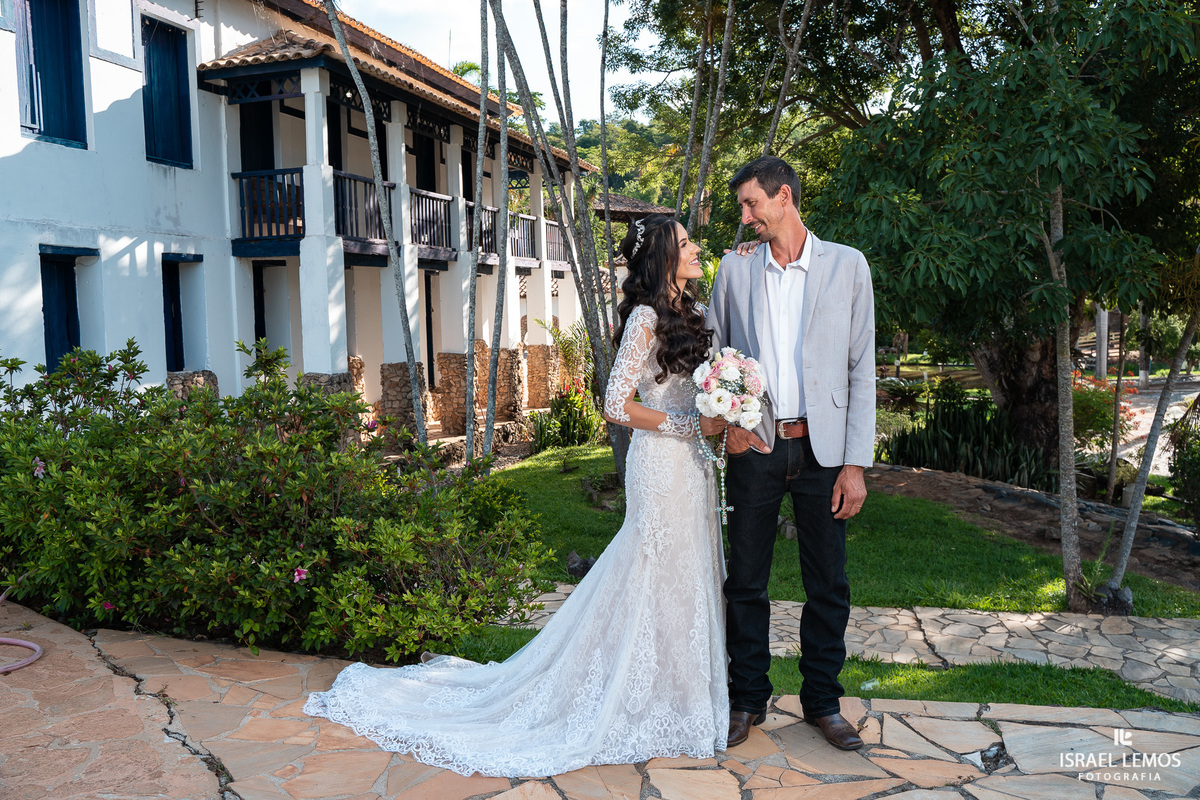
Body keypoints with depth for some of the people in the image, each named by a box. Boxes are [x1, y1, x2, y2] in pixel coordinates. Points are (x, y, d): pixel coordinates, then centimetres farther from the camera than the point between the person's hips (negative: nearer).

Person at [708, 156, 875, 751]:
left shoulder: (847, 265, 1)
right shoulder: (735, 267, 7)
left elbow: (862, 368, -1)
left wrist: (856, 462, -6)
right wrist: (726, 419, -5)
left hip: (822, 448, -1)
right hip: (754, 445, 1)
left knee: (828, 585, 8)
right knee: (745, 579, 8)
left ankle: (822, 701, 26)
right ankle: (747, 699, 24)